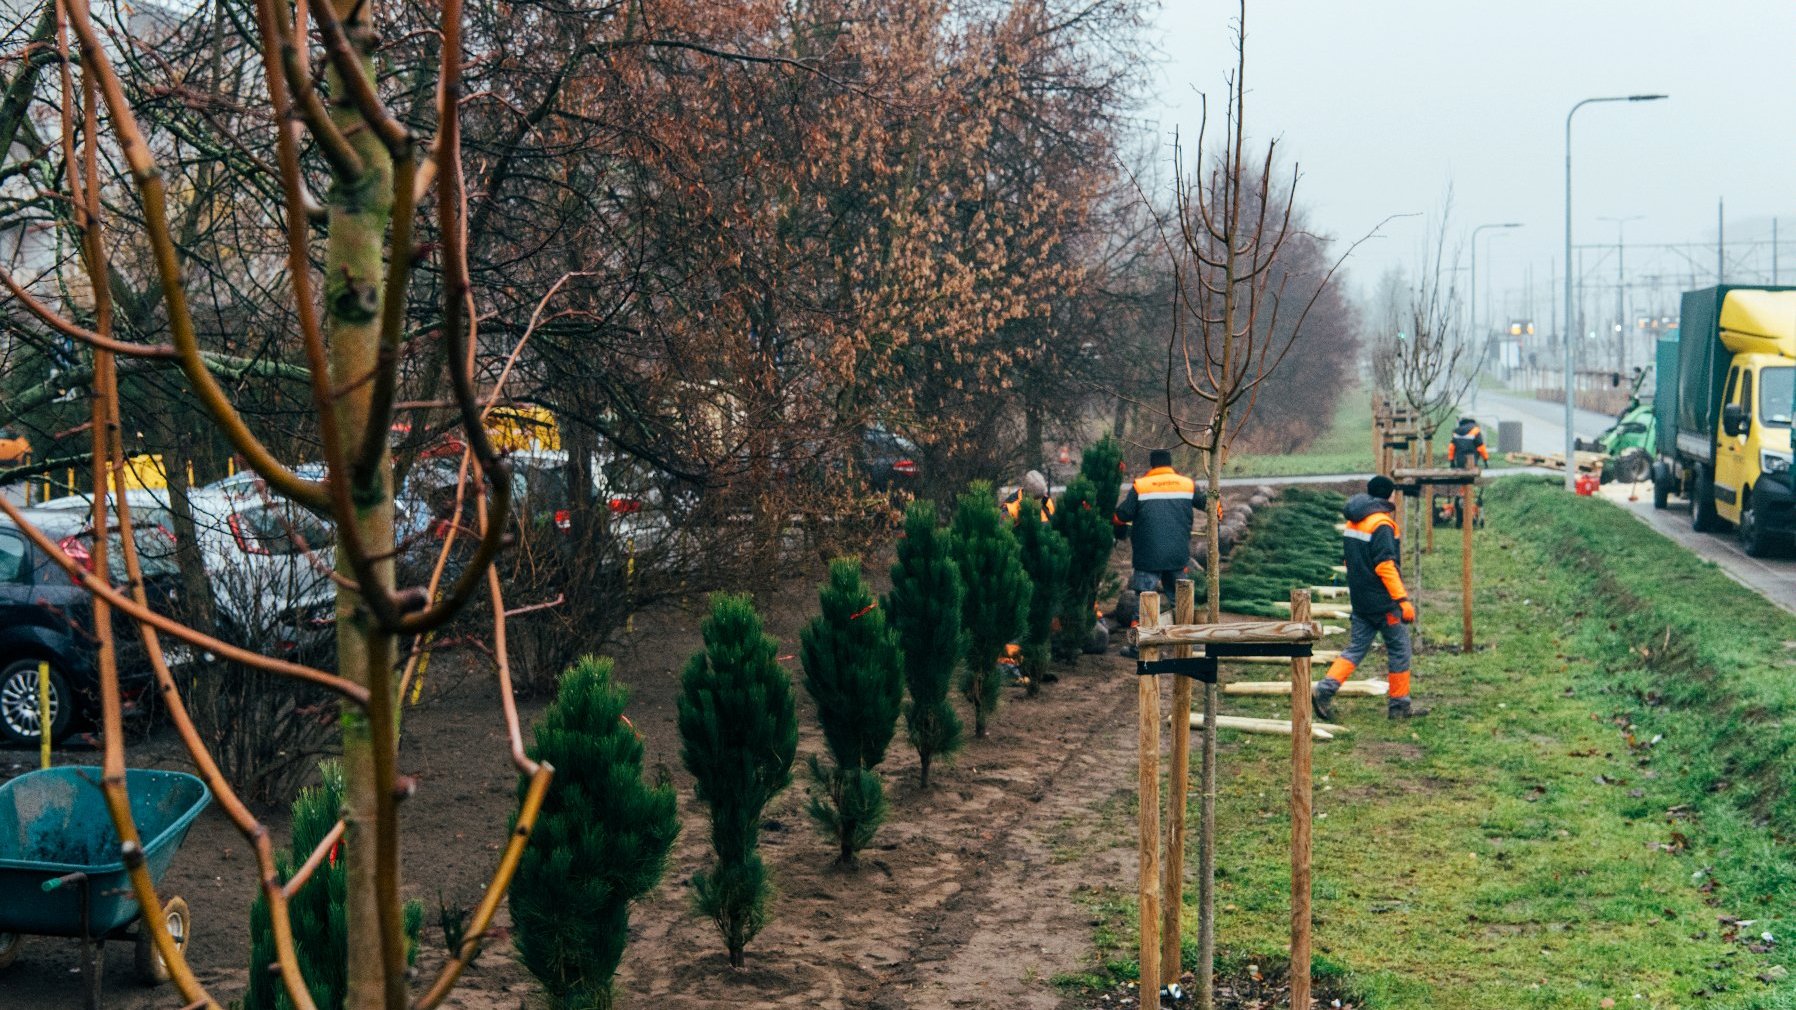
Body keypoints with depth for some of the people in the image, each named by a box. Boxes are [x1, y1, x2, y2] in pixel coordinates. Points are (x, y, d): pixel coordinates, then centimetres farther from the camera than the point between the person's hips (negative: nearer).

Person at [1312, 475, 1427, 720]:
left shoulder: (1353, 523, 11)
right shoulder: (1381, 524, -16)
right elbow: (1385, 566, -21)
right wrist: (1403, 600, -20)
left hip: (1360, 599, 8)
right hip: (1383, 602, -8)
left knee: (1356, 648, 10)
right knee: (1399, 650, 5)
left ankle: (1325, 690, -5)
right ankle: (1400, 705, 11)